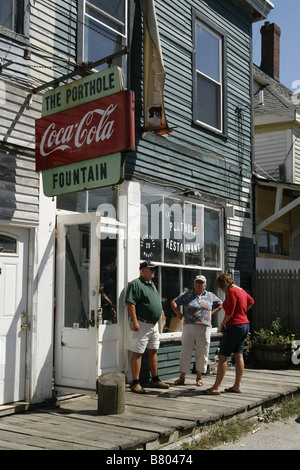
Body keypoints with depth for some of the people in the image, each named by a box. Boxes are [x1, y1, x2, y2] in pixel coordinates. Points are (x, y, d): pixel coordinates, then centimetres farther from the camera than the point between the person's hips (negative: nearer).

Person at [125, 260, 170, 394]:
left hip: (154, 324, 9)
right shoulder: (135, 284, -11)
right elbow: (130, 303, -19)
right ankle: (135, 383, 1)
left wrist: (159, 310, 20)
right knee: (138, 353, -4)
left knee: (153, 352, 15)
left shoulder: (152, 284, 17)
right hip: (142, 324, -9)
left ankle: (155, 380, 25)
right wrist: (134, 321, -24)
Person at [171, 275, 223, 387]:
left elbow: (220, 305, 23)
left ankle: (199, 377, 17)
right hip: (189, 327, -1)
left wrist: (211, 313, 12)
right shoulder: (187, 295, 7)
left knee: (202, 354, 4)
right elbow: (174, 302, 13)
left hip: (204, 328, 1)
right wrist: (178, 313, 2)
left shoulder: (210, 296, 11)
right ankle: (182, 377, 8)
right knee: (185, 352, 0)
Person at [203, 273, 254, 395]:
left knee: (222, 356, -5)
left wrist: (222, 325, -5)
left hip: (234, 326, -10)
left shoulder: (232, 291, -15)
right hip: (245, 324, 10)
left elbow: (229, 313, -19)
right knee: (239, 356, 11)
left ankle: (216, 387, -3)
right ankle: (237, 386, 15)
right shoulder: (241, 290, 12)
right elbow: (251, 301, 33)